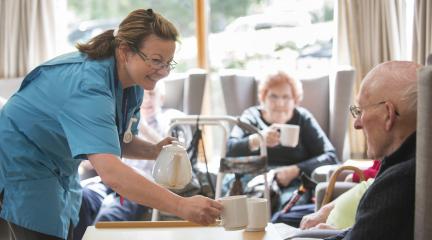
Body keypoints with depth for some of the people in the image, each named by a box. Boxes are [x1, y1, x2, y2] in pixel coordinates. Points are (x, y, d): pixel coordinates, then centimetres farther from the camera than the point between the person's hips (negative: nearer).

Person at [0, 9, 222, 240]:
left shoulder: (132, 85, -7)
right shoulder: (90, 85, -36)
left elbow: (120, 142, 7)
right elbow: (110, 171, -47)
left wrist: (154, 151, -15)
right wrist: (181, 206, -52)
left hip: (60, 167, 9)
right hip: (22, 162, -9)